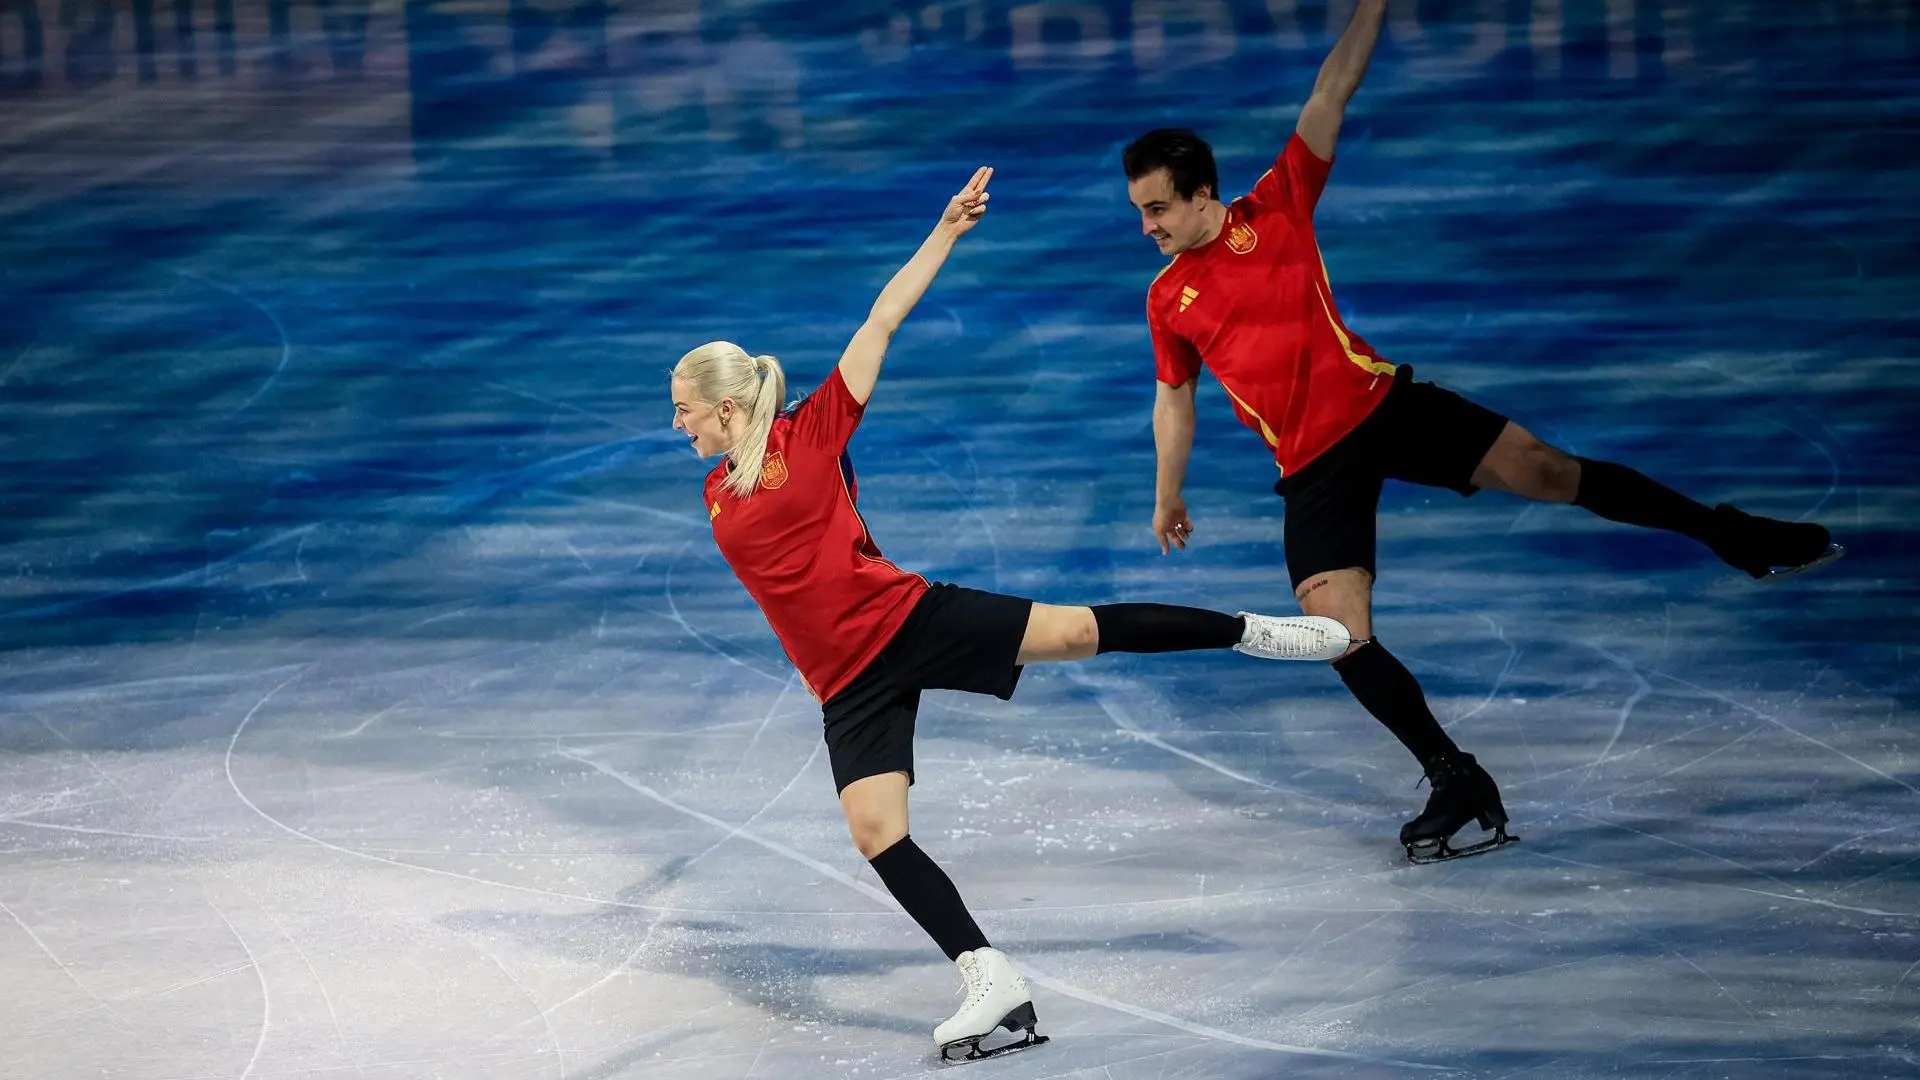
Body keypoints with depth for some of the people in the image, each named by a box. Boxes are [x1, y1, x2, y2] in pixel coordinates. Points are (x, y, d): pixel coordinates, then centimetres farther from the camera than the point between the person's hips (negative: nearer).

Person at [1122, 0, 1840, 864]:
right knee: (1339, 633, -13)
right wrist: (1167, 498, 21)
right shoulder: (1167, 299, 3)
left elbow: (1330, 99, -3)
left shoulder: (1276, 208, -2)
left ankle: (1728, 535, 10)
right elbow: (1174, 399, 18)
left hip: (1383, 403, -1)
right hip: (1313, 465, 1)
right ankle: (1455, 783, -1)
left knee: (1545, 472, -8)